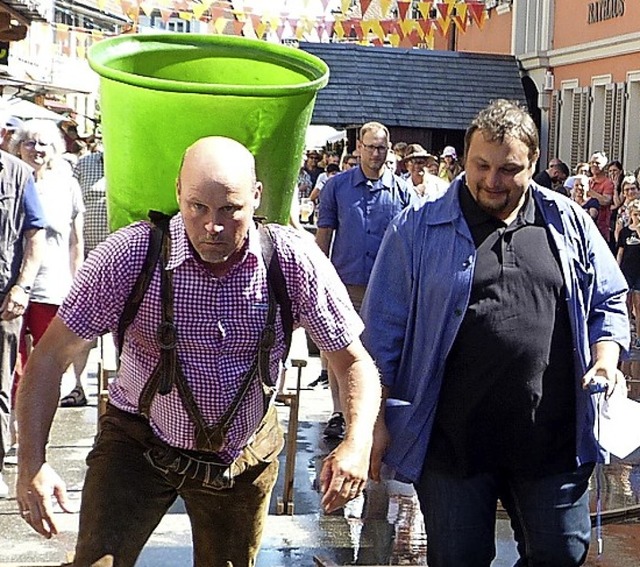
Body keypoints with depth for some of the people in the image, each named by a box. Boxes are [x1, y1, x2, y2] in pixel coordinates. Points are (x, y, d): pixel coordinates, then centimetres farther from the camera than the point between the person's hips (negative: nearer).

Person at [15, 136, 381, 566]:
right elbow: (52, 356, -16)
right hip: (139, 441, -2)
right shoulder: (131, 253, -22)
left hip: (245, 454, 2)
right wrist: (32, 463, -27)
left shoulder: (296, 262, -19)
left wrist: (357, 442, -30)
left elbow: (354, 361, -11)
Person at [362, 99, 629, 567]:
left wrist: (606, 359, -4)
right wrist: (378, 419, -2)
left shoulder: (569, 223, 6)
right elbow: (384, 330, 1)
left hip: (554, 440, 2)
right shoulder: (418, 229, 0)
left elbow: (609, 303, 15)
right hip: (453, 438, -2)